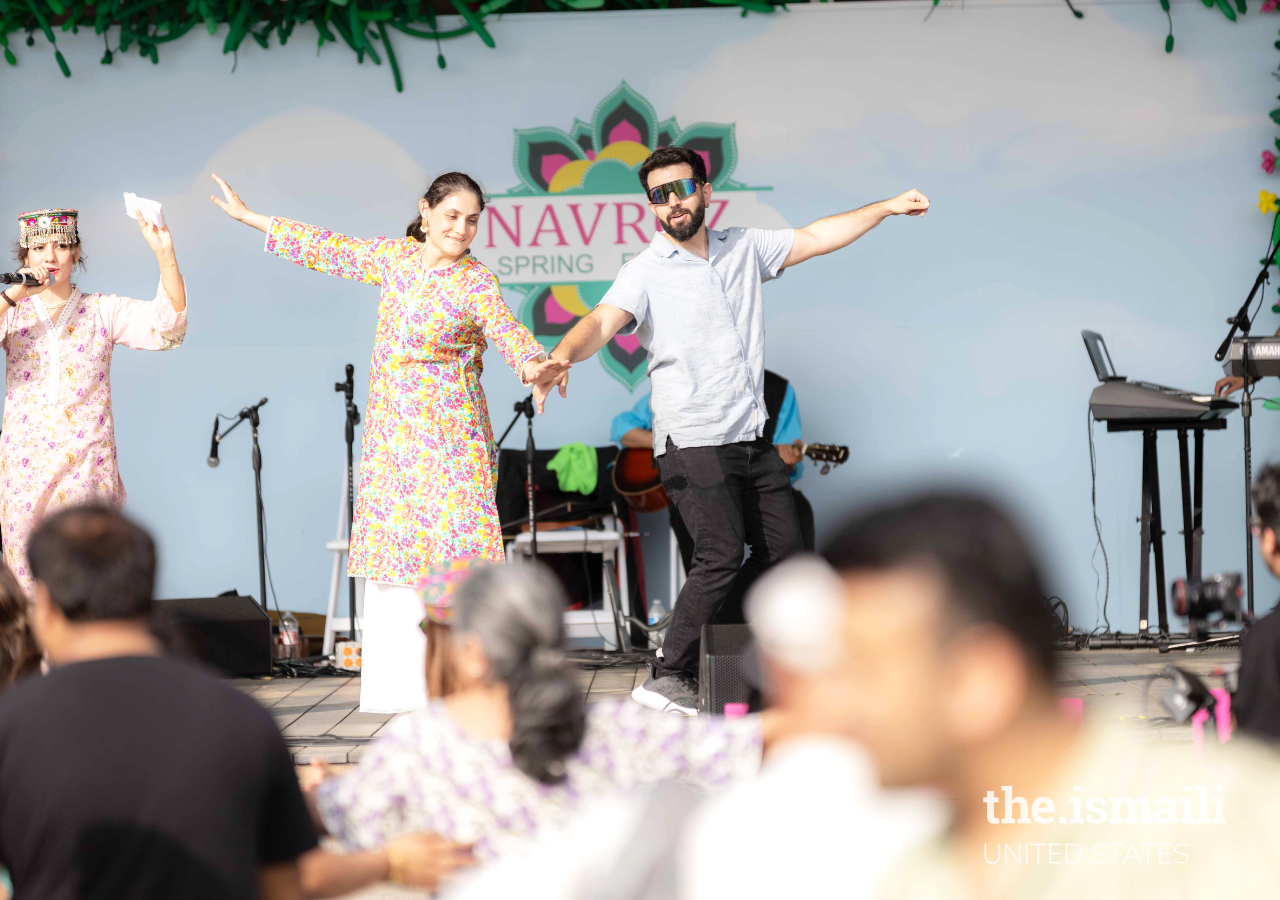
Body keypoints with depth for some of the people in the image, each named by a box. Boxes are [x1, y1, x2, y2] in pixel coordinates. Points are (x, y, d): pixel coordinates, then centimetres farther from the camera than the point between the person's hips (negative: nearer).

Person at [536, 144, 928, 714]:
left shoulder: (744, 249, 12)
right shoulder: (646, 272, -6)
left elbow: (816, 238, 22)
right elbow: (602, 323, -20)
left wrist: (887, 208, 22)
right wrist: (563, 356, -41)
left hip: (751, 438, 7)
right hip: (692, 442, -7)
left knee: (783, 548, 5)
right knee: (722, 554, -19)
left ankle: (706, 646, 18)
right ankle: (669, 678, -11)